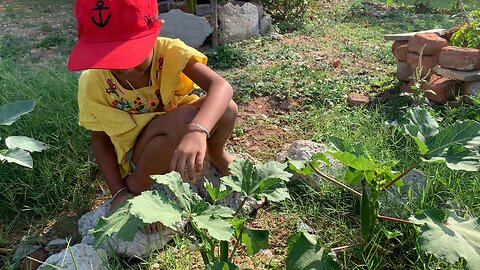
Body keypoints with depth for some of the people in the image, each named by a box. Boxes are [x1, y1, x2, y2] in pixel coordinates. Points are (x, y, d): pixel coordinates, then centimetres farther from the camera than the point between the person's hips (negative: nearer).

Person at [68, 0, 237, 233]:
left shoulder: (170, 52, -22)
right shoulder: (93, 83, -19)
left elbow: (221, 87, -37)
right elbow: (100, 140, -7)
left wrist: (197, 131, -56)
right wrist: (120, 193, -17)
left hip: (182, 130, 3)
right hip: (139, 153, -2)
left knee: (227, 110, -28)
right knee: (183, 120, -36)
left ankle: (215, 154, 8)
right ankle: (137, 185, -10)